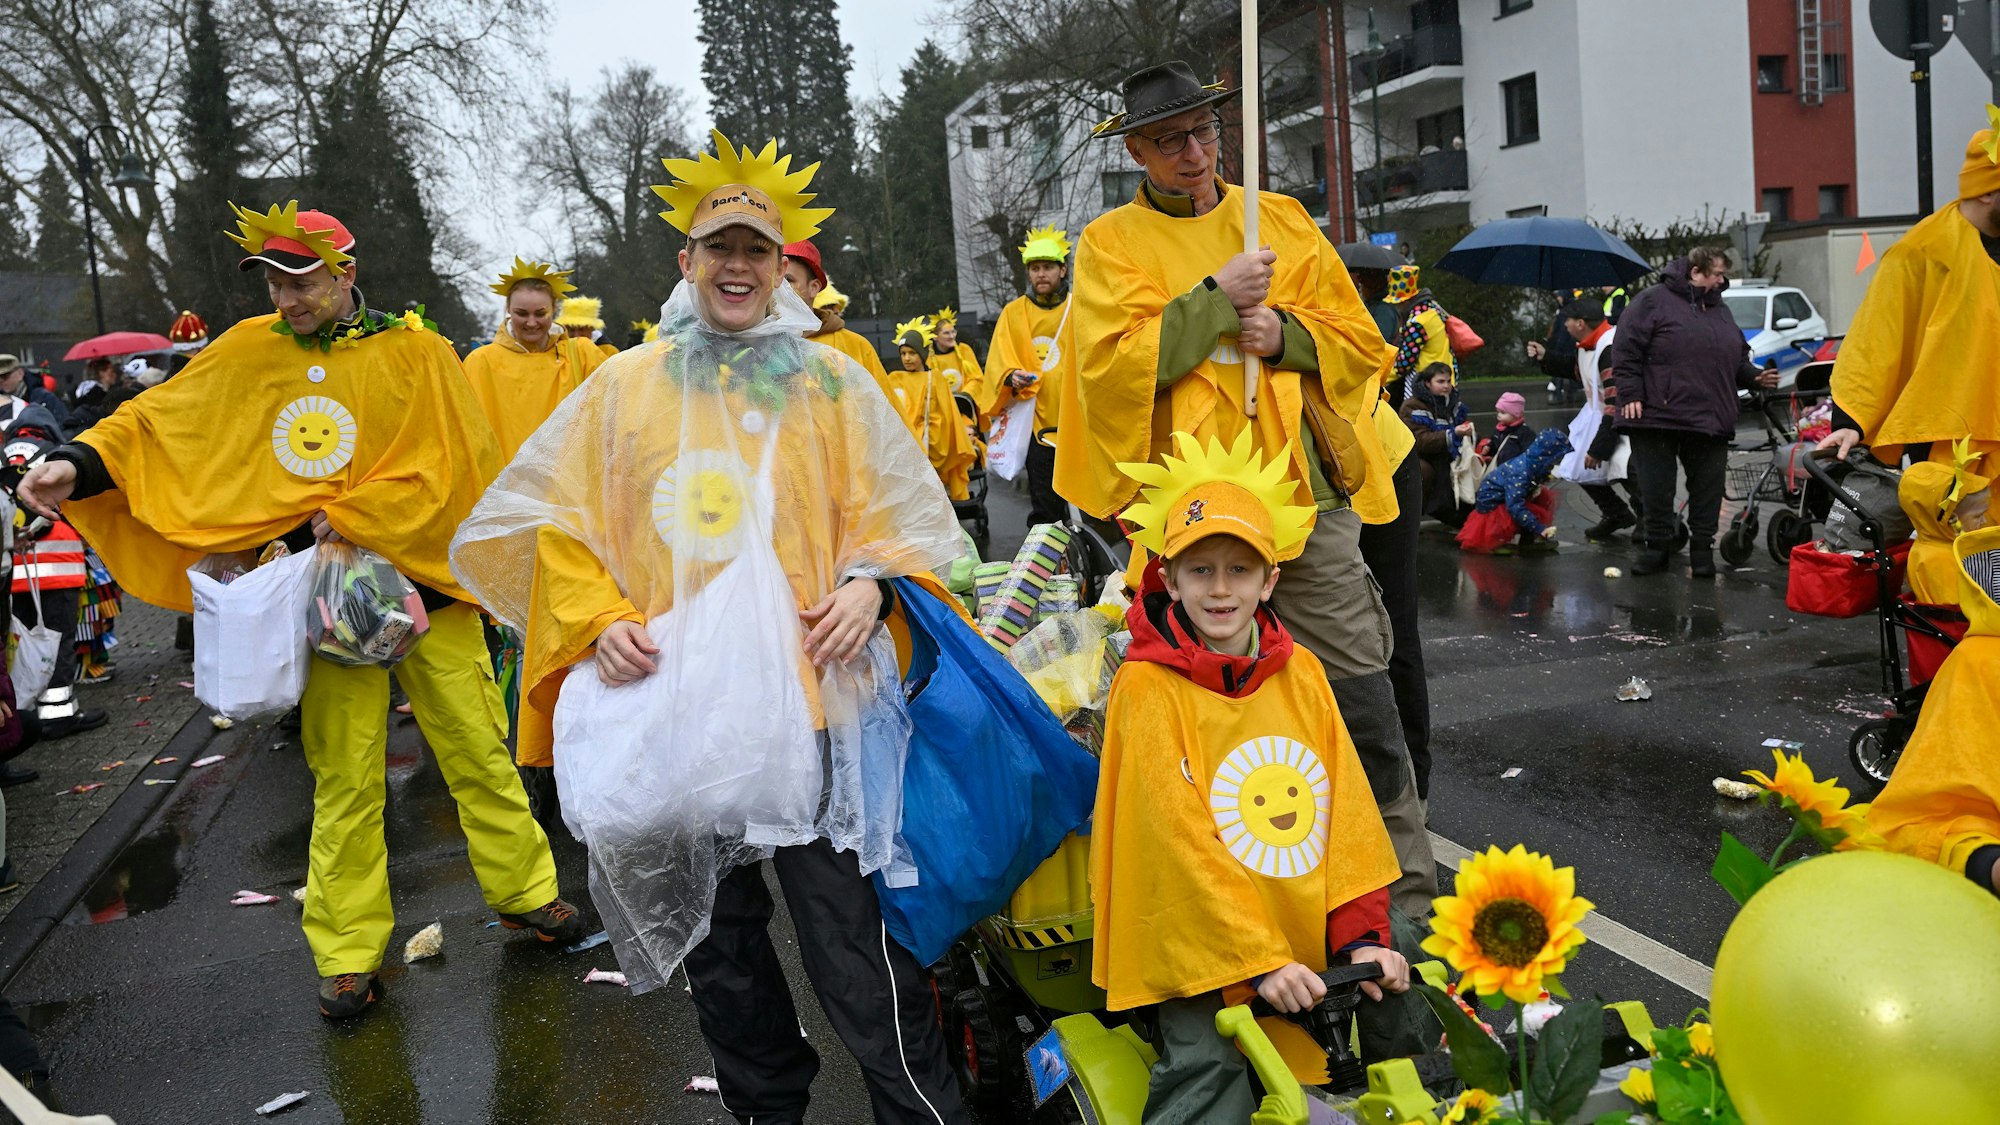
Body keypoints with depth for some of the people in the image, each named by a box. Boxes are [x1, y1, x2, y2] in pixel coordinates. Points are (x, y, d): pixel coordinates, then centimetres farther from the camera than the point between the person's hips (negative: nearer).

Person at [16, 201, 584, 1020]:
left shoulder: (416, 355, -5)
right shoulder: (252, 352, 4)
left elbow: (446, 472, -11)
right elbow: (159, 422, 6)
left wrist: (345, 516, -14)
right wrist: (80, 464, -10)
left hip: (422, 577, -1)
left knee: (478, 753, 6)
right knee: (344, 777, 6)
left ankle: (525, 893, 24)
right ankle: (349, 953, 16)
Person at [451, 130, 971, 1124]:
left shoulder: (833, 383, 6)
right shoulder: (625, 385, 8)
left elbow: (894, 514, 9)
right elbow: (554, 520, 10)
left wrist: (867, 583, -10)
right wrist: (598, 616, -3)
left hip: (809, 696, -2)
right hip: (674, 704, 3)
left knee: (853, 941, -4)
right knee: (716, 937, 16)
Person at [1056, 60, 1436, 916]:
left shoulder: (1283, 220, 14)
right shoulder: (1112, 243, 6)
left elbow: (1362, 343, 12)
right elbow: (1114, 365, -9)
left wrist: (1285, 334, -6)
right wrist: (1216, 298, -12)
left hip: (1307, 495, 2)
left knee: (1363, 702, 3)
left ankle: (1407, 887, 16)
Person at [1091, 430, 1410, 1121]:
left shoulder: (1301, 673, 6)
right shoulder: (1149, 686, -10)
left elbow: (1346, 810, 5)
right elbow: (1177, 840, -15)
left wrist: (1361, 935, -5)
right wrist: (1257, 961, -19)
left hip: (1305, 951, 5)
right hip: (1202, 956, -5)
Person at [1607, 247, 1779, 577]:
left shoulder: (1720, 311, 20)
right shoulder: (1653, 301, -2)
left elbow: (1738, 360, 28)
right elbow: (1626, 350, -8)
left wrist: (1755, 376, 9)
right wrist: (1631, 395, -14)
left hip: (1711, 422, 5)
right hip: (1656, 417, -5)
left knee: (1708, 493, 6)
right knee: (1656, 490, 2)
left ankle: (1702, 551, 15)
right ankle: (1657, 547, 14)